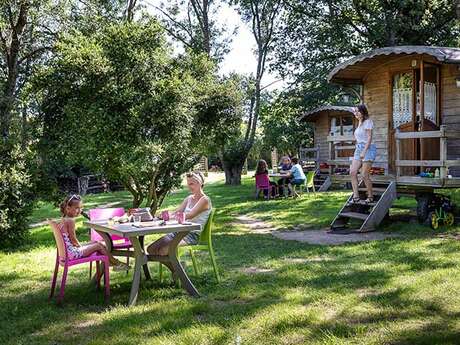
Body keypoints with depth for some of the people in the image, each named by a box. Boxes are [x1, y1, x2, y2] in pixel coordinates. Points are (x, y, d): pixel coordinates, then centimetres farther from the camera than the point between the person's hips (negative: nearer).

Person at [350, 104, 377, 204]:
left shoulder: (367, 122, -6)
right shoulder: (359, 123, 19)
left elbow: (369, 138, -13)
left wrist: (364, 152, -19)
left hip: (367, 148, -8)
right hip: (358, 149, 8)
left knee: (364, 175, -9)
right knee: (352, 172, -8)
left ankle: (370, 197, 6)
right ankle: (356, 197, -10)